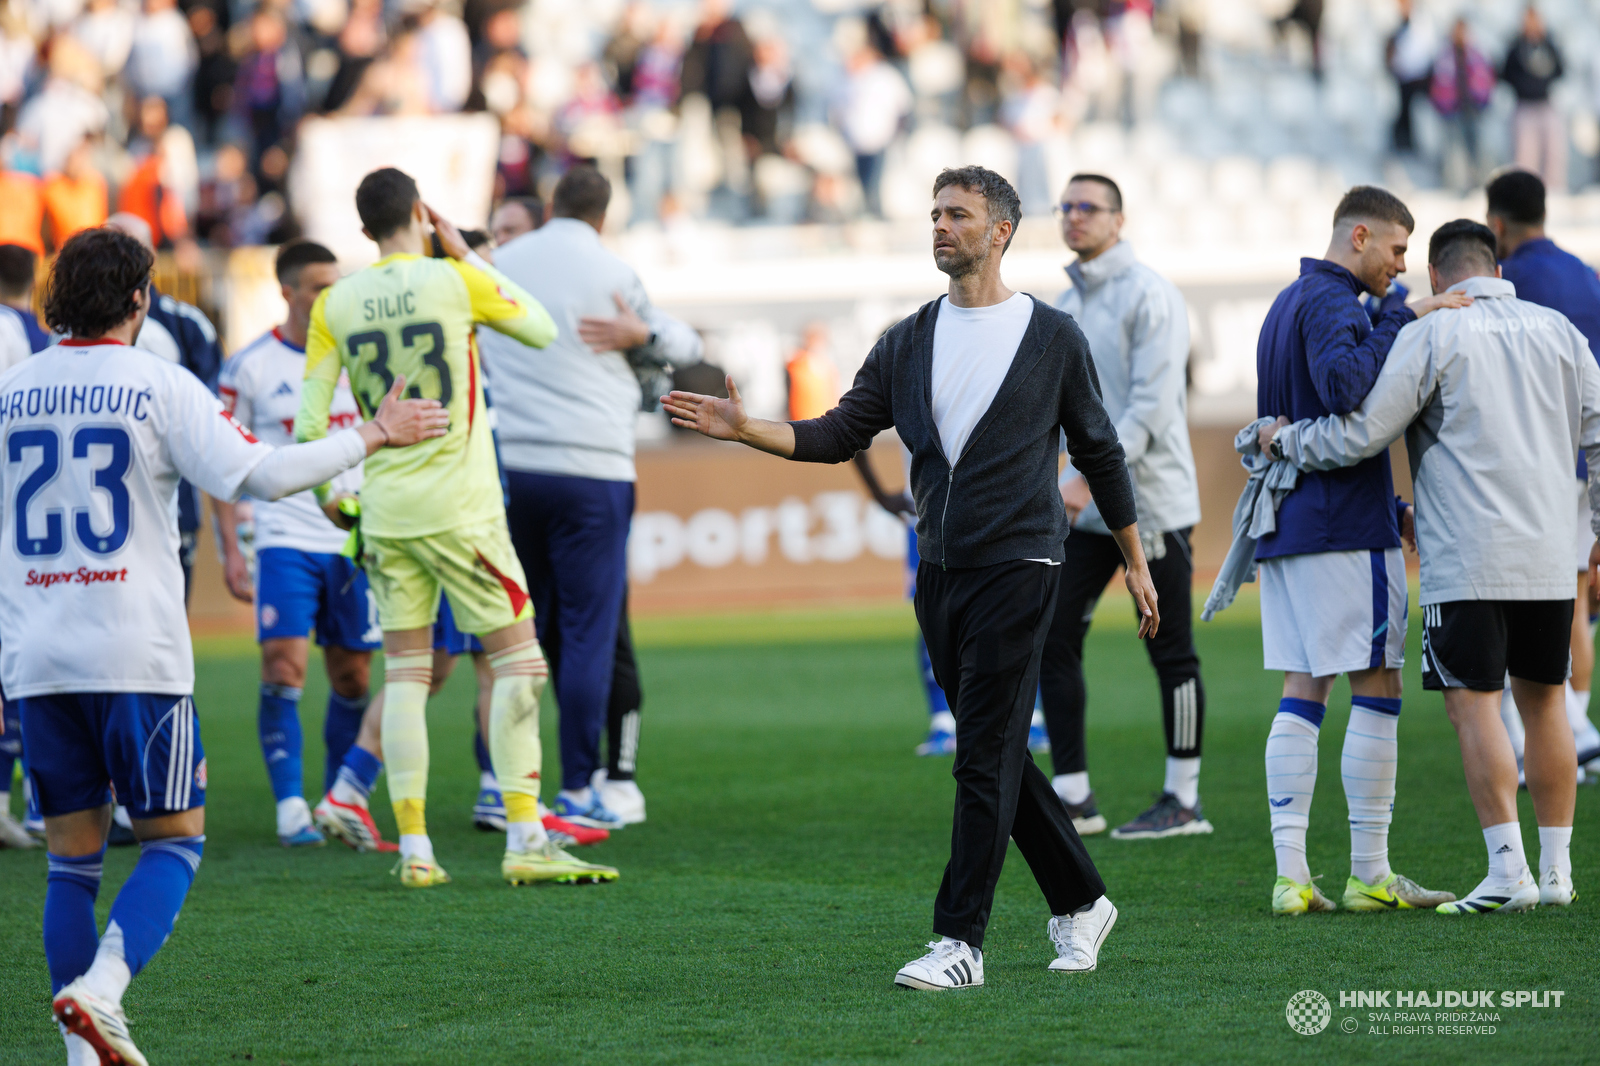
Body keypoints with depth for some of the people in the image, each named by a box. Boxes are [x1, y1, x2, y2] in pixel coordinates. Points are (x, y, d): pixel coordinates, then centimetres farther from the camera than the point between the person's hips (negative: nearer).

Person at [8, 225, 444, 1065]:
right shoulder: (160, 386, -5)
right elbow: (255, 475, -13)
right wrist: (372, 436, -5)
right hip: (136, 656, -4)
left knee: (72, 858, 10)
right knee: (174, 839, 7)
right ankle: (98, 988, -15)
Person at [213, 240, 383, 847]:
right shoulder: (251, 366, -2)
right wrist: (230, 549, -5)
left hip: (355, 540, 3)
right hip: (285, 539, -3)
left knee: (352, 678, 6)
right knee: (284, 668, -14)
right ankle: (291, 807, -11)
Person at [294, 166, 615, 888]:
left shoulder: (335, 305, 3)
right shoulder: (454, 281, -6)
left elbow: (309, 420, 2)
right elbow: (542, 330, 8)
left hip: (385, 513, 4)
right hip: (460, 510, -4)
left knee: (405, 672, 9)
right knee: (518, 659, 3)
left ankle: (413, 847, 3)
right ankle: (524, 841, -4)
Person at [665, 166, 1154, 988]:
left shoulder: (1052, 338, 1)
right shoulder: (908, 342, 11)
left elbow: (1098, 451, 8)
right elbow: (839, 435, 7)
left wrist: (1136, 564, 11)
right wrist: (745, 430, -8)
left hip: (1018, 566, -5)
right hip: (940, 572, 5)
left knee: (986, 756, -10)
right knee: (993, 758, 9)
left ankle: (960, 942, -11)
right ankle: (1079, 903, 25)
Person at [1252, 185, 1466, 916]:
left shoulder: (1286, 305, 21)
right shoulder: (1331, 303, -11)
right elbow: (1344, 385, -32)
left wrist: (1390, 505, 25)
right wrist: (1405, 317, -25)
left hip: (1287, 527, 9)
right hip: (1346, 528, -9)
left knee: (1302, 693, 6)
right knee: (1377, 689, -3)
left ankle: (1290, 876, 1)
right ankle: (1370, 875, -1)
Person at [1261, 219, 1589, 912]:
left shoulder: (1432, 336, -5)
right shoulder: (1557, 331, 11)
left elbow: (1361, 434, -9)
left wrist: (1284, 440, 8)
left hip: (1468, 559, -6)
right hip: (1550, 555, 6)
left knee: (1474, 703, -4)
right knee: (1542, 699, 13)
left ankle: (1508, 872, -11)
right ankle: (1556, 873, 14)